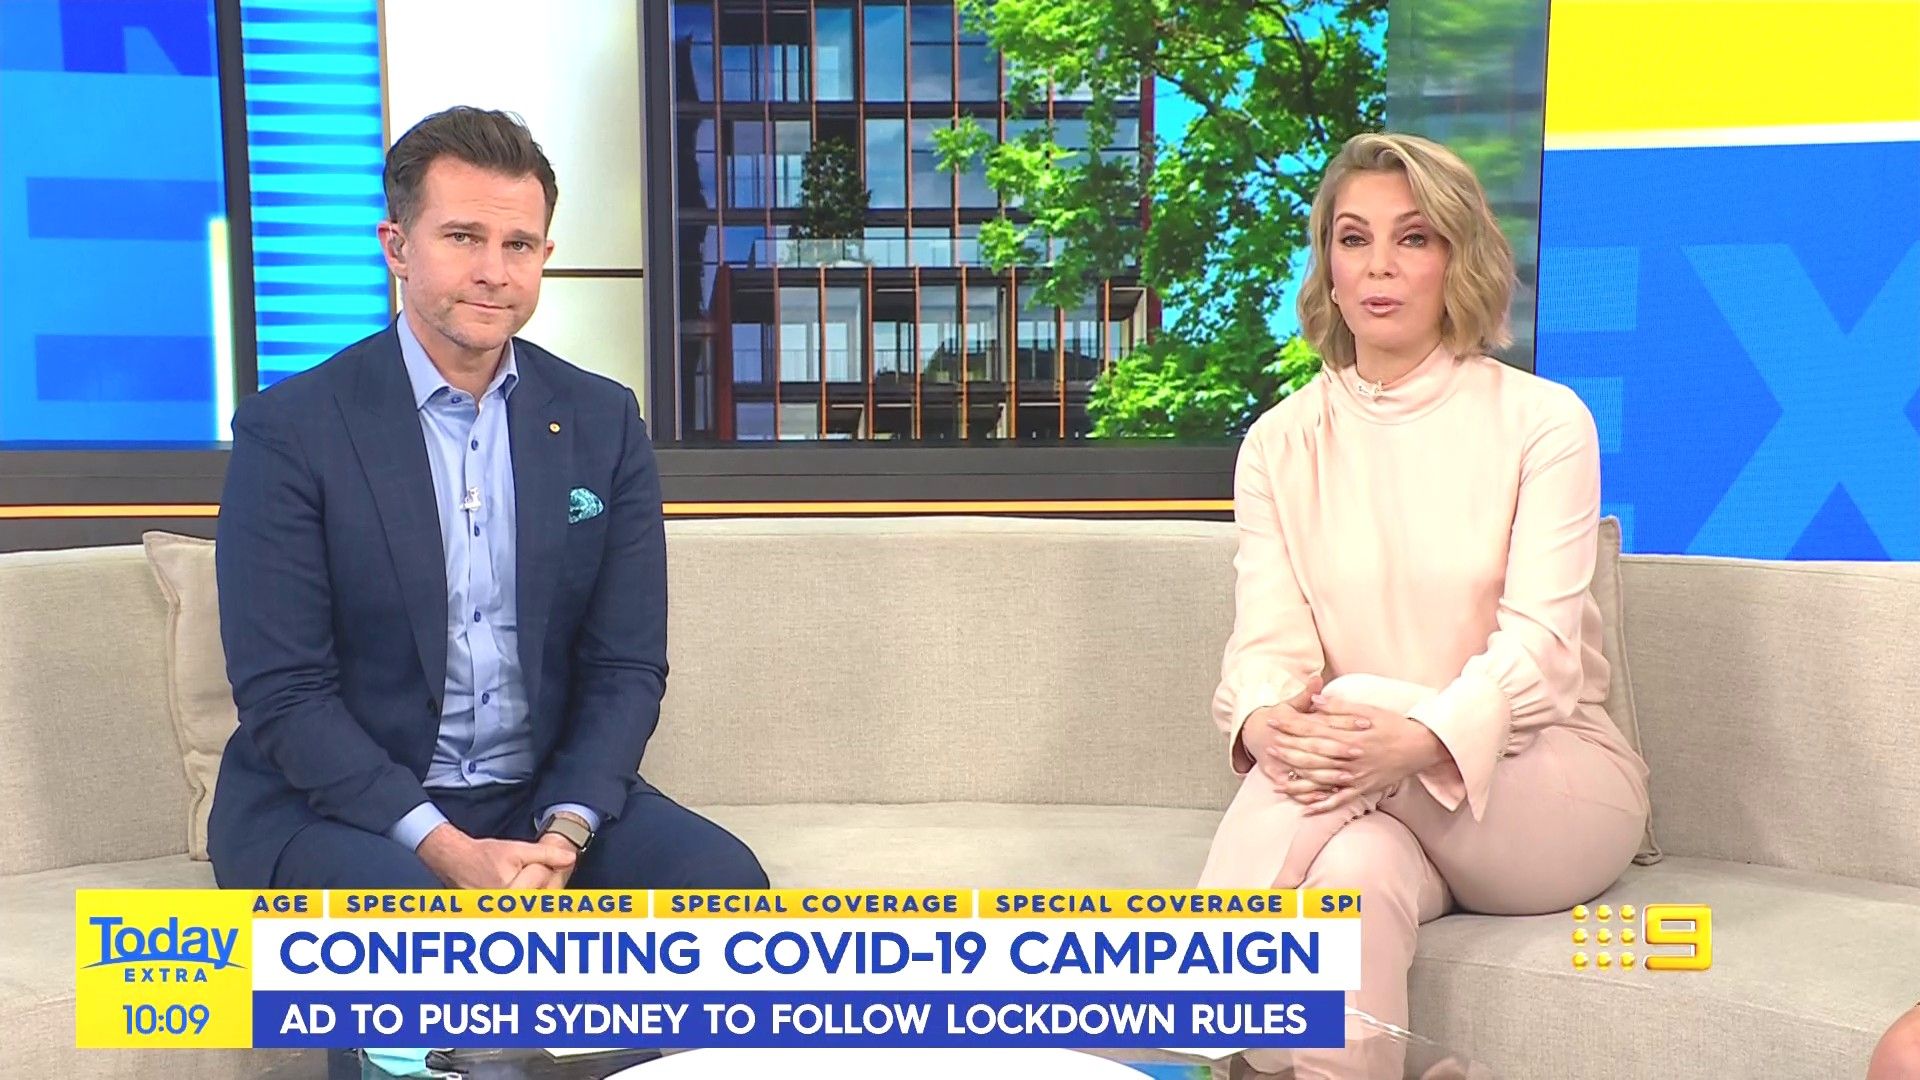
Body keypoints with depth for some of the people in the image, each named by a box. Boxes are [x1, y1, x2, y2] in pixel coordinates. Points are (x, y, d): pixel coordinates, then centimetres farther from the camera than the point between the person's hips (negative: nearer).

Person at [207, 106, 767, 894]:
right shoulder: (288, 432, -7)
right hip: (334, 804, -3)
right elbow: (282, 693, -10)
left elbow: (626, 666, 2)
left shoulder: (603, 422, 3)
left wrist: (564, 832, -14)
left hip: (544, 796, 4)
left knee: (724, 877, -21)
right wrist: (445, 849, -21)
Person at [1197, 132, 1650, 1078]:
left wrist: (1419, 741, -34)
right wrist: (1264, 724, -31)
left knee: (1355, 704, -31)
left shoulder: (1543, 422, -2)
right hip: (1384, 801, 1)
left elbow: (1540, 640, -13)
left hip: (1542, 774, -1)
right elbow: (1267, 636, -5)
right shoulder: (1281, 442, 6)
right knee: (1357, 873, -36)